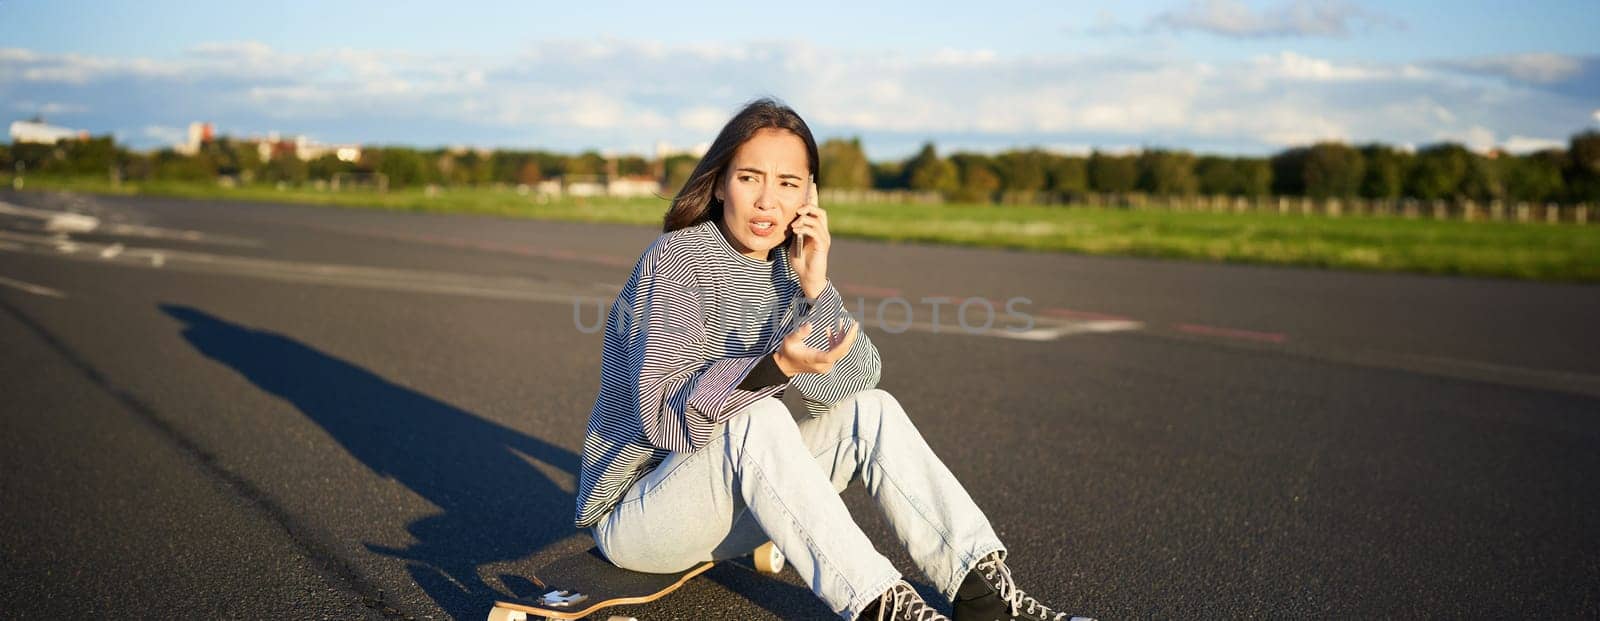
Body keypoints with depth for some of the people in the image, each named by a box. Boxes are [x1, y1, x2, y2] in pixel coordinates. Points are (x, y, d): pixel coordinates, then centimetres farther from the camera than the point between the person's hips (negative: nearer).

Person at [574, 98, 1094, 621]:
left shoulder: (785, 268, 3)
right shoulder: (676, 259, -16)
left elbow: (853, 387, -8)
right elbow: (663, 411, -28)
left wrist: (815, 287, -20)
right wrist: (776, 367, -41)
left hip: (731, 509, 6)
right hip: (633, 517, -6)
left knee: (872, 410, -8)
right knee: (756, 417, -32)